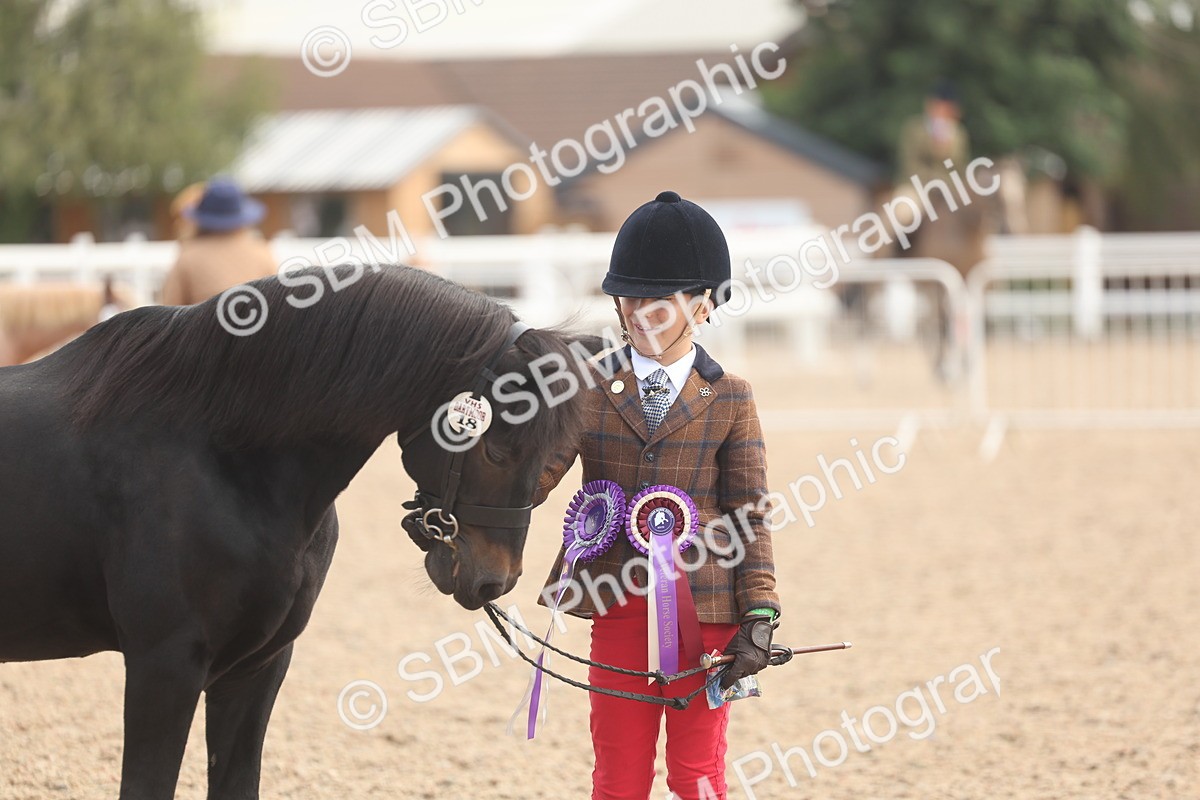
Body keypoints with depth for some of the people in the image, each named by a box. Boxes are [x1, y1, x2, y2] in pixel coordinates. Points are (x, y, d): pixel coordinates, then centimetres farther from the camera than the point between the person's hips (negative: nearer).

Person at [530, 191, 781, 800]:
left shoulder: (729, 400, 1)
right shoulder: (591, 392, 4)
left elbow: (750, 518, 0)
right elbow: (535, 475, -6)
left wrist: (759, 617, -7)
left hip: (705, 610, -1)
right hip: (618, 611, 1)